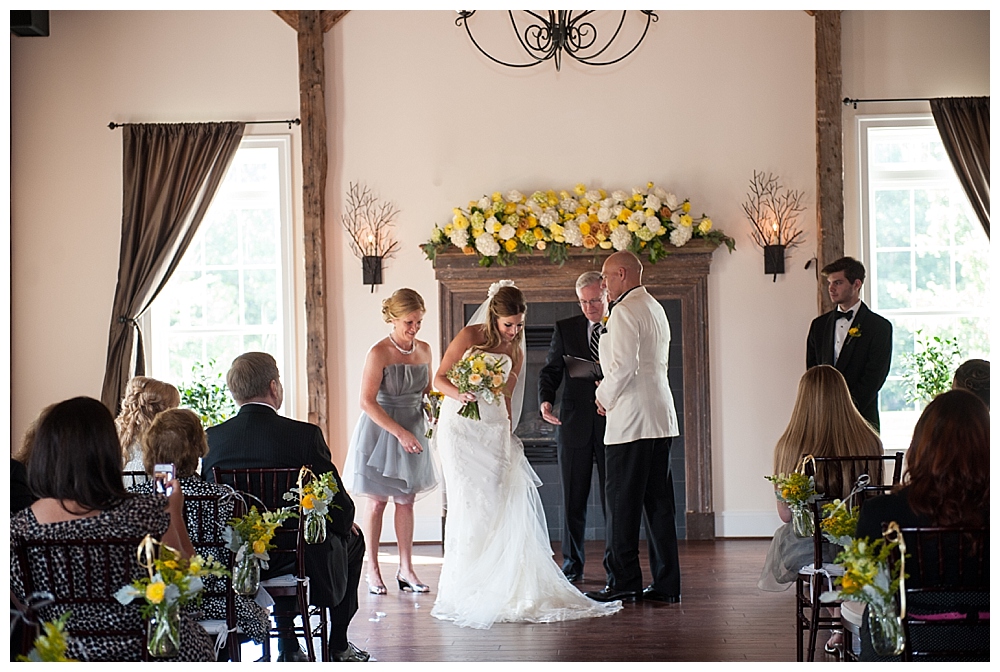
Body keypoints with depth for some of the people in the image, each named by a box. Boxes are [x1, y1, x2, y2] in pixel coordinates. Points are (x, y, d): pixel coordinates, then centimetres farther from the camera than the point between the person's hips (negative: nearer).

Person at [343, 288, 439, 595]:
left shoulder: (424, 350, 3)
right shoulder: (379, 353, -16)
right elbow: (367, 402, -19)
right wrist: (399, 432, -22)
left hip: (413, 431, 5)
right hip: (380, 431, -5)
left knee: (406, 501, 8)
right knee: (377, 502, 3)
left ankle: (406, 570, 14)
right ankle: (372, 570, 12)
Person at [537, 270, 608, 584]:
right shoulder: (565, 329, 8)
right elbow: (550, 370, 6)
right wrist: (545, 400, -13)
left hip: (613, 424, -1)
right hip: (575, 425, 1)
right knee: (573, 499, 6)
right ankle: (572, 564, 14)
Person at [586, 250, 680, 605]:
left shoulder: (625, 311, -11)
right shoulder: (655, 308, 19)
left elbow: (624, 366, -20)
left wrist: (605, 396, -4)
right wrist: (611, 390, 17)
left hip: (631, 418, -9)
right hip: (660, 417, 9)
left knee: (622, 503, -4)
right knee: (658, 502, 9)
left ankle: (624, 582, -3)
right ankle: (667, 584, 10)